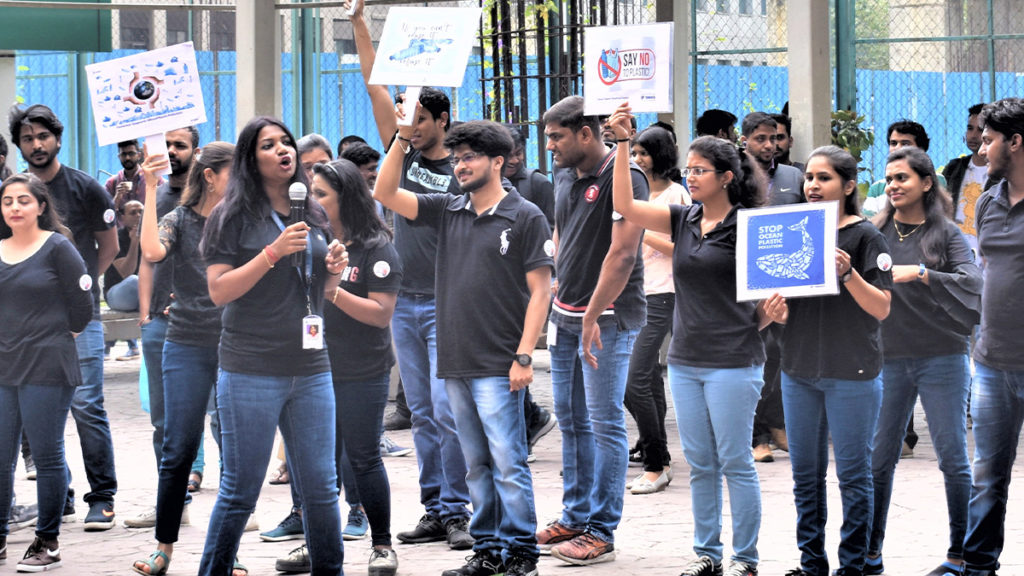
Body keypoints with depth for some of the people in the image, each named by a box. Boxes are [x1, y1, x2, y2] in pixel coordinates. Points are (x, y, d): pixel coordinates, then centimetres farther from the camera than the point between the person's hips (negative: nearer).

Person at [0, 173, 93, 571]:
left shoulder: (57, 248, -4)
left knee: (47, 456, 0)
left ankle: (48, 542, 8)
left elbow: (82, 306, -2)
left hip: (47, 370, -5)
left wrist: (53, 339, 6)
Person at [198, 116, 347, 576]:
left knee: (321, 487, 7)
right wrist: (274, 252, -17)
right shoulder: (232, 216, -3)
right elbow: (219, 291, -10)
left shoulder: (313, 215, 13)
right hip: (251, 372, -5)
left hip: (311, 369, 5)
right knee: (240, 491, 0)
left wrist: (333, 270, 2)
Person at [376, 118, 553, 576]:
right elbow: (385, 194, 7)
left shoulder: (525, 217, -3)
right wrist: (402, 139, -2)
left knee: (507, 462, -7)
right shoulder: (447, 211, 12)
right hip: (454, 364, 6)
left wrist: (524, 357, -11)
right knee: (476, 465, 10)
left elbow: (539, 291, -5)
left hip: (498, 366, -6)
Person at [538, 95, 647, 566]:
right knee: (571, 419, 13)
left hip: (608, 318, -8)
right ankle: (574, 518, 23)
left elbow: (622, 254, -20)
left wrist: (593, 317, -21)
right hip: (566, 315, 8)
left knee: (604, 424, -5)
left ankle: (601, 532, -1)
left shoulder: (623, 178, -14)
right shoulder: (564, 177, 12)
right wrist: (556, 285, 13)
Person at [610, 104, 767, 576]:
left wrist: (768, 313, -22)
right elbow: (625, 205, 0)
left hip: (732, 362, -6)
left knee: (735, 462, -1)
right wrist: (622, 143, -5)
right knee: (700, 464, 11)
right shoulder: (683, 221, 9)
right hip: (686, 360, 6)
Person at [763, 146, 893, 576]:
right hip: (799, 368, 5)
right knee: (806, 474, 10)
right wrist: (775, 311, -4)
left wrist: (847, 274, -25)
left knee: (852, 473, 0)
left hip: (851, 371, -5)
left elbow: (881, 308, -11)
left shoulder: (865, 236, -5)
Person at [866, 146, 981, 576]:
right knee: (878, 459, 5)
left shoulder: (946, 234, 0)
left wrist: (921, 274, -23)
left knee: (953, 458, 1)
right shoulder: (875, 232, 7)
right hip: (889, 359, 2)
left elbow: (972, 283, -13)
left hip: (942, 358, -2)